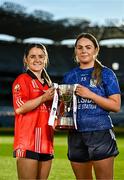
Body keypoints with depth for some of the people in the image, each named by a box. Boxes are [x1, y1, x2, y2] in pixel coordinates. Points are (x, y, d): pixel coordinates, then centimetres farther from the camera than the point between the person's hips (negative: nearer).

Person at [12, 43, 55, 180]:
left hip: (46, 141, 8)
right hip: (28, 141, -8)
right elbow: (19, 108, -16)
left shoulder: (47, 83, 22)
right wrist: (44, 98, -17)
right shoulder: (22, 80, -2)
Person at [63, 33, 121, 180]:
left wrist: (90, 95, -14)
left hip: (101, 134, -4)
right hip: (76, 135, 4)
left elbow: (116, 106, -6)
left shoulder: (106, 74, 1)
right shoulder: (69, 76, 13)